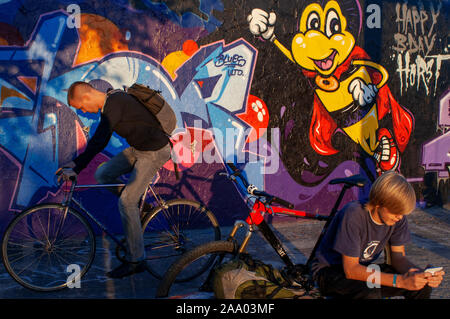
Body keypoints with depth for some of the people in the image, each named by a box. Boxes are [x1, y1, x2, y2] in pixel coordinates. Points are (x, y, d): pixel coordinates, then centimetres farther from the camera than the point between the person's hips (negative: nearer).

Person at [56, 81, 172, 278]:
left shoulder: (115, 103, -22)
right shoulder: (112, 100, 8)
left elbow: (98, 142, -26)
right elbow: (100, 139, 15)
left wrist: (76, 169, -22)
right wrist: (76, 162, 14)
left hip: (155, 152, -9)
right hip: (137, 148, 9)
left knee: (126, 202, -10)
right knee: (103, 174, 5)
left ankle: (136, 260, 0)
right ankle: (140, 207, 19)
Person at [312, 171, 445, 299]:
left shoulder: (398, 217, -10)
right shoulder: (353, 215, -30)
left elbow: (398, 256, -2)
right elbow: (351, 270, -29)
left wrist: (421, 274, -24)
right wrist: (400, 280, -35)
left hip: (364, 269, 6)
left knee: (421, 285, -13)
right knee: (371, 294, -36)